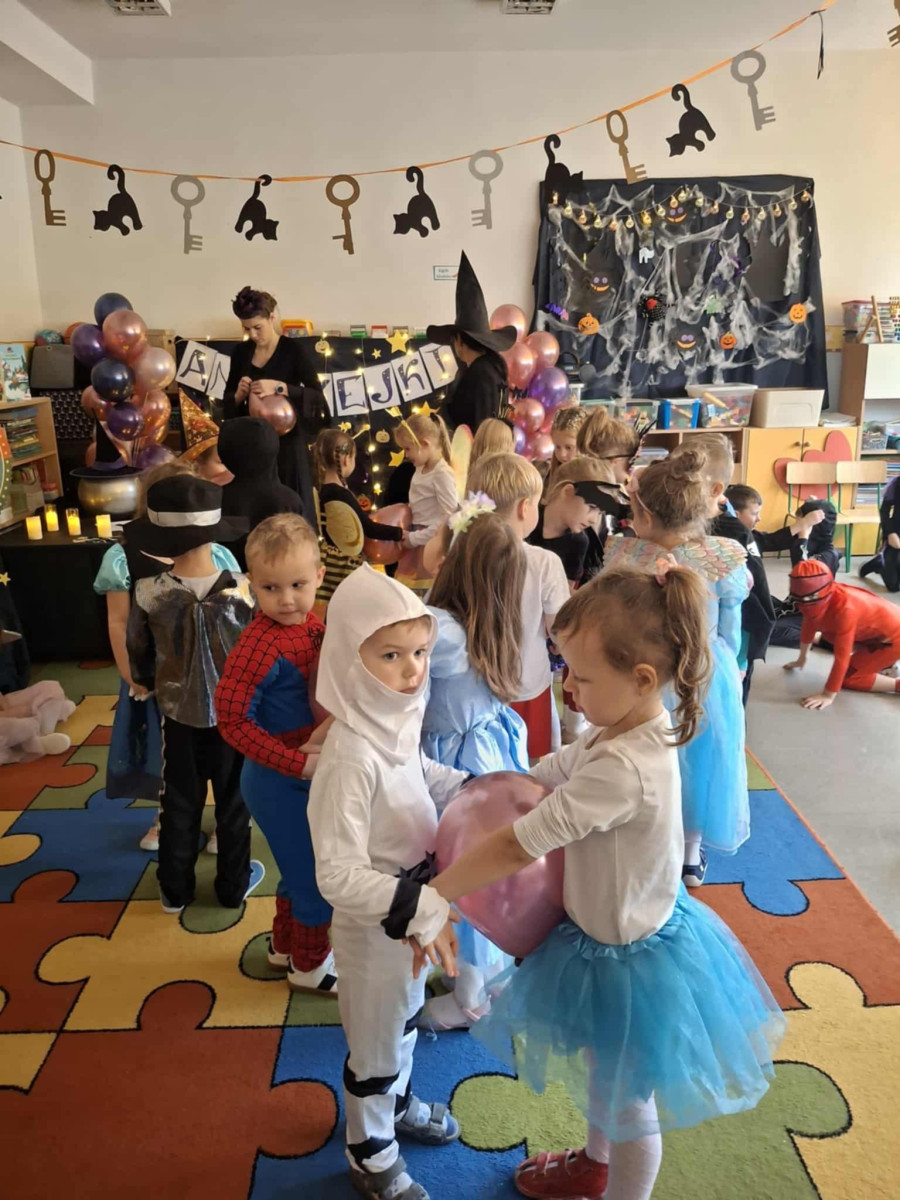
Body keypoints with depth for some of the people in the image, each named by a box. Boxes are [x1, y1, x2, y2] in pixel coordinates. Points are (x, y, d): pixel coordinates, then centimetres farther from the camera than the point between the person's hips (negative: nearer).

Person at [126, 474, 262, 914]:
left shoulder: (148, 593, -17)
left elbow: (137, 658, -2)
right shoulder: (242, 590, -21)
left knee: (179, 805, 19)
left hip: (178, 715, 1)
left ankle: (175, 890, 35)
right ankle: (233, 886, 33)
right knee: (233, 804, 17)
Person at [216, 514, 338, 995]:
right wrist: (298, 763, -25)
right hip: (279, 781, -8)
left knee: (301, 868, 26)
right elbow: (233, 720, -27)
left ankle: (285, 946, 49)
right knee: (317, 877, 9)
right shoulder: (259, 645, -27)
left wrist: (330, 732, -8)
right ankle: (309, 966, 34)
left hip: (308, 774, 8)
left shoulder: (311, 626, -3)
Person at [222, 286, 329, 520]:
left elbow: (317, 396, -14)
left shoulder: (292, 349, -7)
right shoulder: (241, 352, 7)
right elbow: (227, 401, 12)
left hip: (286, 443, -4)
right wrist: (239, 394, -10)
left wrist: (279, 387, -26)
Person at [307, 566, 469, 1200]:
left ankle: (398, 1103, 59)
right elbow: (338, 876, -32)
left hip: (414, 906, 7)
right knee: (375, 1045, 18)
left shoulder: (400, 718, -11)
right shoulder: (350, 758, -35)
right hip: (373, 923, -7)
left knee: (405, 1017, 31)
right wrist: (425, 908, -33)